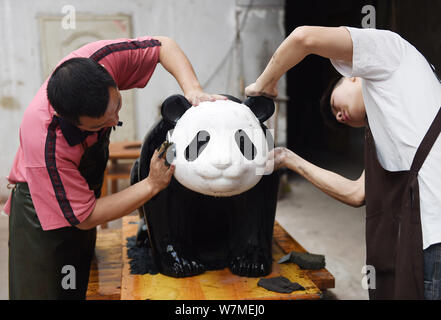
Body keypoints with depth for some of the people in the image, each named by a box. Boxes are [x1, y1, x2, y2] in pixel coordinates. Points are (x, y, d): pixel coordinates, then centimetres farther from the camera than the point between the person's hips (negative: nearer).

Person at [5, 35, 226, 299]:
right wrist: (153, 185, -30)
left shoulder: (101, 59, -29)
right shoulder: (45, 145, -41)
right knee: (40, 290, 4)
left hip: (86, 188, 6)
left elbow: (163, 45, -13)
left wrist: (193, 90, -31)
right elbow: (84, 218, -29)